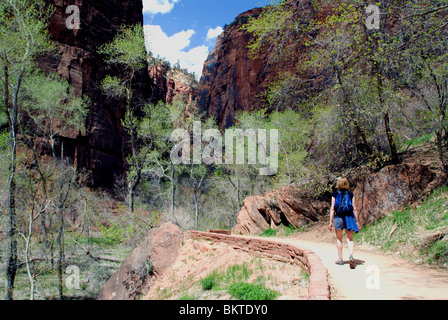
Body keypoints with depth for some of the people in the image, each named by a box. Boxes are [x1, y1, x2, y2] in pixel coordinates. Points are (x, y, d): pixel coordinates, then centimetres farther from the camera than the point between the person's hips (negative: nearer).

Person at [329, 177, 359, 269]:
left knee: (339, 239, 13)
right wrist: (356, 221, 9)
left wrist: (331, 222, 1)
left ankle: (340, 259, 19)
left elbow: (332, 209, -4)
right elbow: (354, 209, 2)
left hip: (339, 217, -1)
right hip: (349, 217, 1)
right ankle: (351, 256, -18)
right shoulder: (351, 194, 3)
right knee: (350, 239, 5)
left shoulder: (335, 194, -2)